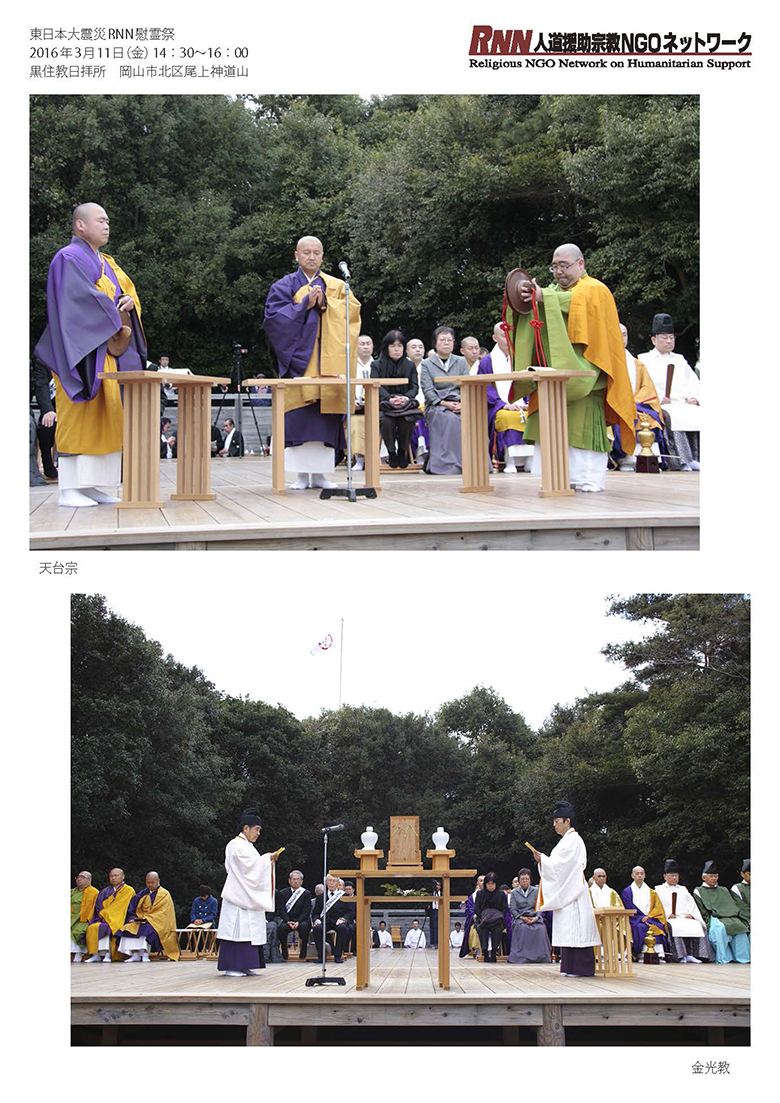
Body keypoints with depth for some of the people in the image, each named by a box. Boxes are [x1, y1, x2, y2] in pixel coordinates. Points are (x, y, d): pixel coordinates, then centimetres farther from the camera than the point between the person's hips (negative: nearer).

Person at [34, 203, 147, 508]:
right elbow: (82, 298, -18)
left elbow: (126, 289, 19)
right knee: (80, 415, -10)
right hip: (83, 349, -9)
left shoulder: (106, 262, 21)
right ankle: (69, 489, -9)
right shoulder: (69, 259, -6)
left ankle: (90, 485, 7)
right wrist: (114, 323, -16)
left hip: (108, 351, 9)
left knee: (104, 417, 5)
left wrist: (130, 300, -4)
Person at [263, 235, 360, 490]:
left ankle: (320, 473, 3)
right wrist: (306, 304, -11)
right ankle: (302, 474, -5)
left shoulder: (336, 286, 16)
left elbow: (353, 309, 0)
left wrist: (325, 303, -11)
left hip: (327, 361, 2)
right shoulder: (285, 286, 10)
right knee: (299, 416, -9)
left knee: (325, 416, -2)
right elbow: (274, 316, -5)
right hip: (298, 357, -2)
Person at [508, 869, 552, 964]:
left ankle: (540, 956, -25)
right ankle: (522, 957, -35)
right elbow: (513, 909, 5)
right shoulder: (514, 893, 13)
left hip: (534, 917, 1)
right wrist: (522, 918, -12)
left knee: (541, 928, -32)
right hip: (519, 917, -1)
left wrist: (536, 917, -12)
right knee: (523, 928, -36)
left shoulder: (536, 891, 15)